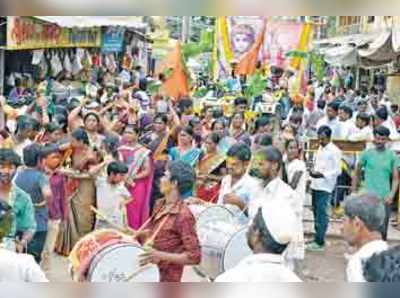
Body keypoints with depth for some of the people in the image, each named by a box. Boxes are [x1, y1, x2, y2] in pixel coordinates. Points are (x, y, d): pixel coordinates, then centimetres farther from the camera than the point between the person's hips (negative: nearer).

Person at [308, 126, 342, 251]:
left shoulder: (334, 151, -10)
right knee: (316, 213, 12)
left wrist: (322, 174, -22)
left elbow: (337, 171, -12)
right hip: (315, 185, 8)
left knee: (321, 214, -7)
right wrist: (313, 171, 5)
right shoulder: (320, 148, 14)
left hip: (325, 187, -8)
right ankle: (318, 238, 22)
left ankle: (319, 242, -3)